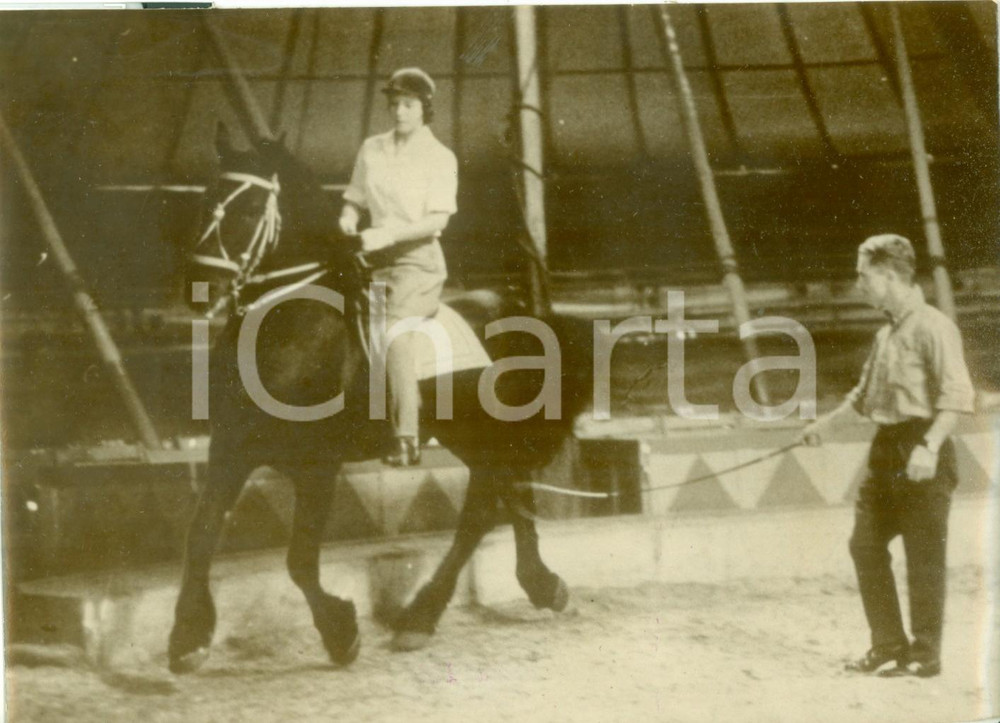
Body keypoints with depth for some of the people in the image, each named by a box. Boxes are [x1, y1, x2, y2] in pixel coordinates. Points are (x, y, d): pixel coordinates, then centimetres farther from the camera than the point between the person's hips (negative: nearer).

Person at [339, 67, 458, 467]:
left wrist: (389, 234, -24)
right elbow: (355, 198, 20)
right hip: (377, 256, 5)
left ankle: (406, 438, -22)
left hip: (417, 258, -5)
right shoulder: (371, 149, 11)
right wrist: (349, 217, -3)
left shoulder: (440, 158, -3)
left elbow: (437, 219, -12)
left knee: (394, 330, -22)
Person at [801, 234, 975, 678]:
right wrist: (827, 423, 31)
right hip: (886, 448, 9)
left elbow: (957, 394, -21)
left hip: (920, 451, -9)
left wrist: (930, 446, -31)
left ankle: (925, 655, 9)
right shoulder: (886, 333, 16)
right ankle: (888, 646, 19)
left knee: (924, 556, -2)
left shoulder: (932, 327, -12)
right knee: (865, 543, 9)